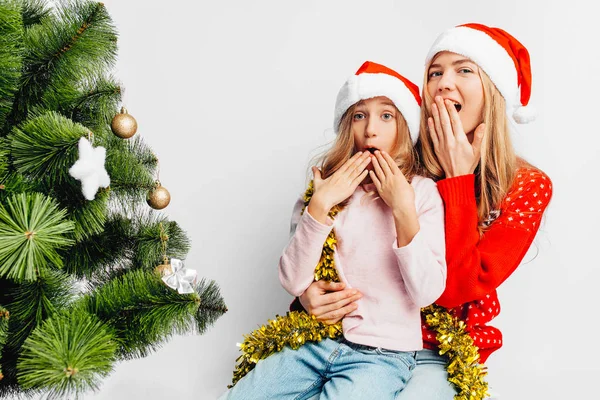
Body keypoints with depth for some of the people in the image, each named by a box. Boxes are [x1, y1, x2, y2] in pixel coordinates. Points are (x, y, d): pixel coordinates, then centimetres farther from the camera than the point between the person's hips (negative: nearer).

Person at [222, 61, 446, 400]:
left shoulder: (422, 193, -4)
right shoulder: (328, 188, 4)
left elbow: (427, 294, -12)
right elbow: (293, 282, -5)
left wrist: (403, 210, -18)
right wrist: (320, 206, -13)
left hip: (382, 353, -2)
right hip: (318, 342, 3)